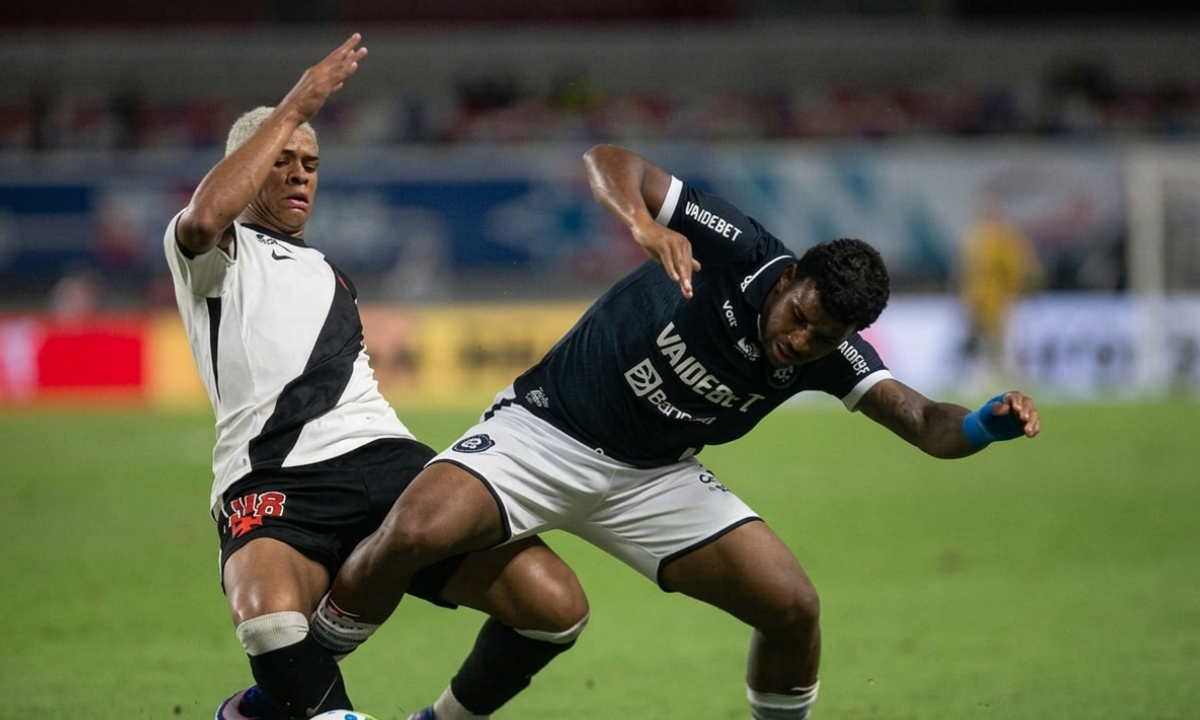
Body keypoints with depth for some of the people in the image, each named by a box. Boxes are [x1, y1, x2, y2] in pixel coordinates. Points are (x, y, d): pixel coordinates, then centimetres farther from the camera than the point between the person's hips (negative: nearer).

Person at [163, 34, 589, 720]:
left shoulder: (329, 272, 35)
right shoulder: (223, 254, 13)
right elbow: (206, 217, -13)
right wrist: (295, 108, -7)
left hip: (385, 457, 7)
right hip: (276, 477, -6)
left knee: (555, 604, -13)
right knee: (271, 617, -41)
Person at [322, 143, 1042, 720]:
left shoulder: (834, 354, -11)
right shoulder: (738, 250, -21)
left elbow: (921, 420, -21)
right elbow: (611, 161, -20)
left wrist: (984, 424, -43)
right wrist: (641, 222, -42)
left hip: (653, 479, 4)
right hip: (542, 431, -4)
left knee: (792, 604, -11)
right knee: (410, 536, -28)